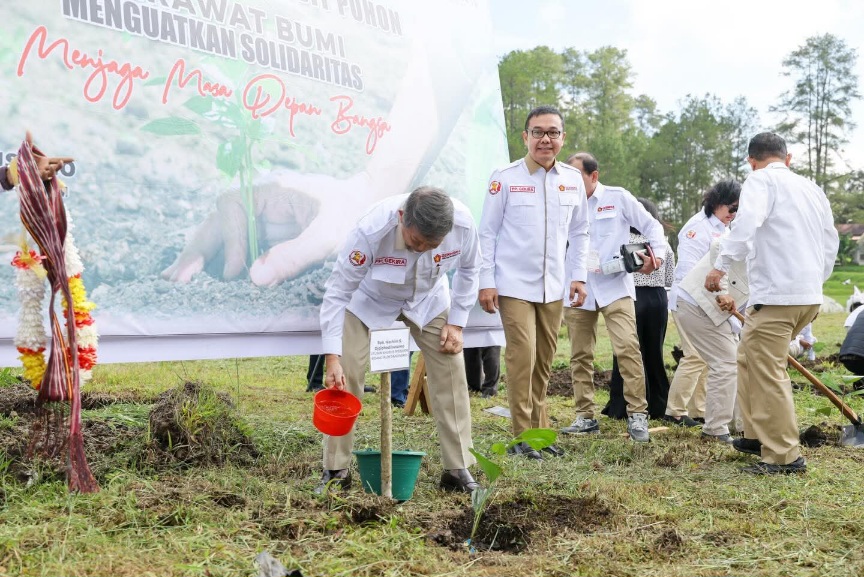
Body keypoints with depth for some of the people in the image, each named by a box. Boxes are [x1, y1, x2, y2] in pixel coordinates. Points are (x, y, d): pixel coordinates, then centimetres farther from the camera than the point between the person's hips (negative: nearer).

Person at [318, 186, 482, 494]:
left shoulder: (463, 224, -32)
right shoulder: (370, 230, -41)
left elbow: (469, 268, -8)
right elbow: (338, 292, -32)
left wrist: (456, 323, -10)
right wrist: (333, 358, -36)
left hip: (429, 298, 3)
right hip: (370, 298, -2)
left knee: (451, 372, -6)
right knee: (345, 376, -11)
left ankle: (458, 470, 5)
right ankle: (335, 470, 3)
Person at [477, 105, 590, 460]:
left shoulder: (573, 180, 6)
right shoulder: (505, 178, -6)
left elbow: (579, 232, 15)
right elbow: (487, 232, -3)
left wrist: (578, 276, 8)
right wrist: (486, 282, -7)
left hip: (553, 288, 4)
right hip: (514, 285, -4)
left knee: (544, 363, 11)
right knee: (522, 358, -10)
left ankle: (540, 430, 23)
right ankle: (522, 437, -1)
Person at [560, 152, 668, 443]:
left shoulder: (618, 198, 3)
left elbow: (651, 226, 7)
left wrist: (657, 254, -10)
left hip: (614, 287, -3)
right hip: (577, 290, 4)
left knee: (627, 348, -16)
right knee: (580, 355, 6)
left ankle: (637, 414, -8)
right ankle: (585, 416, 15)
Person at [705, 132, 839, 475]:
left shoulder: (760, 180, -3)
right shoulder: (811, 188, 20)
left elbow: (747, 222, -23)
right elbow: (830, 242, 23)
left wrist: (721, 266, -22)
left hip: (775, 295, -9)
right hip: (809, 296, 9)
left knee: (768, 373, -3)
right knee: (749, 359, 20)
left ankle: (784, 456, 1)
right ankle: (758, 435, 23)